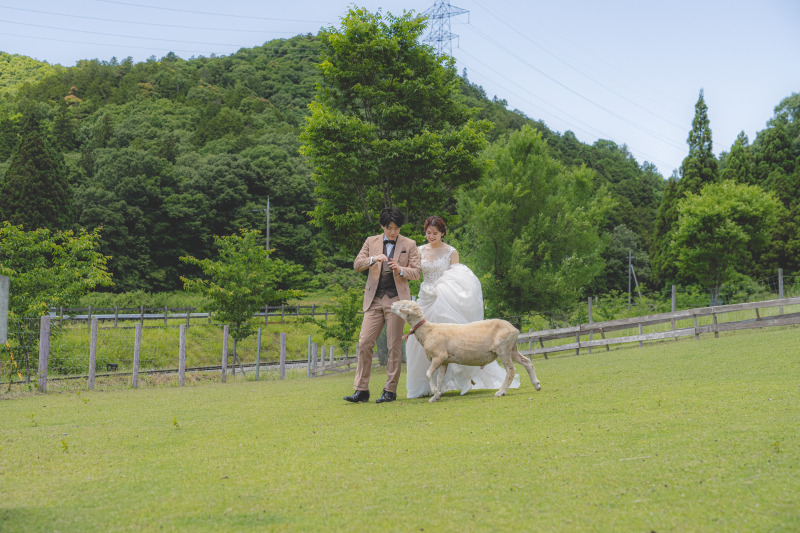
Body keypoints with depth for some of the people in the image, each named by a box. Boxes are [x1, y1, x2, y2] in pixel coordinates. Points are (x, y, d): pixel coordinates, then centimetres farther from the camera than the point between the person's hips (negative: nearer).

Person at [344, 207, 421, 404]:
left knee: (394, 346, -2)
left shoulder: (409, 244, 7)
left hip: (396, 299, -2)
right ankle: (361, 390, -1)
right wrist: (373, 259, -15)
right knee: (364, 343, -5)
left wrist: (400, 270, -16)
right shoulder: (371, 242, 11)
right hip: (374, 300, 2)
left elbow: (416, 273, 4)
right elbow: (356, 265, 4)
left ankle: (390, 391, 5)